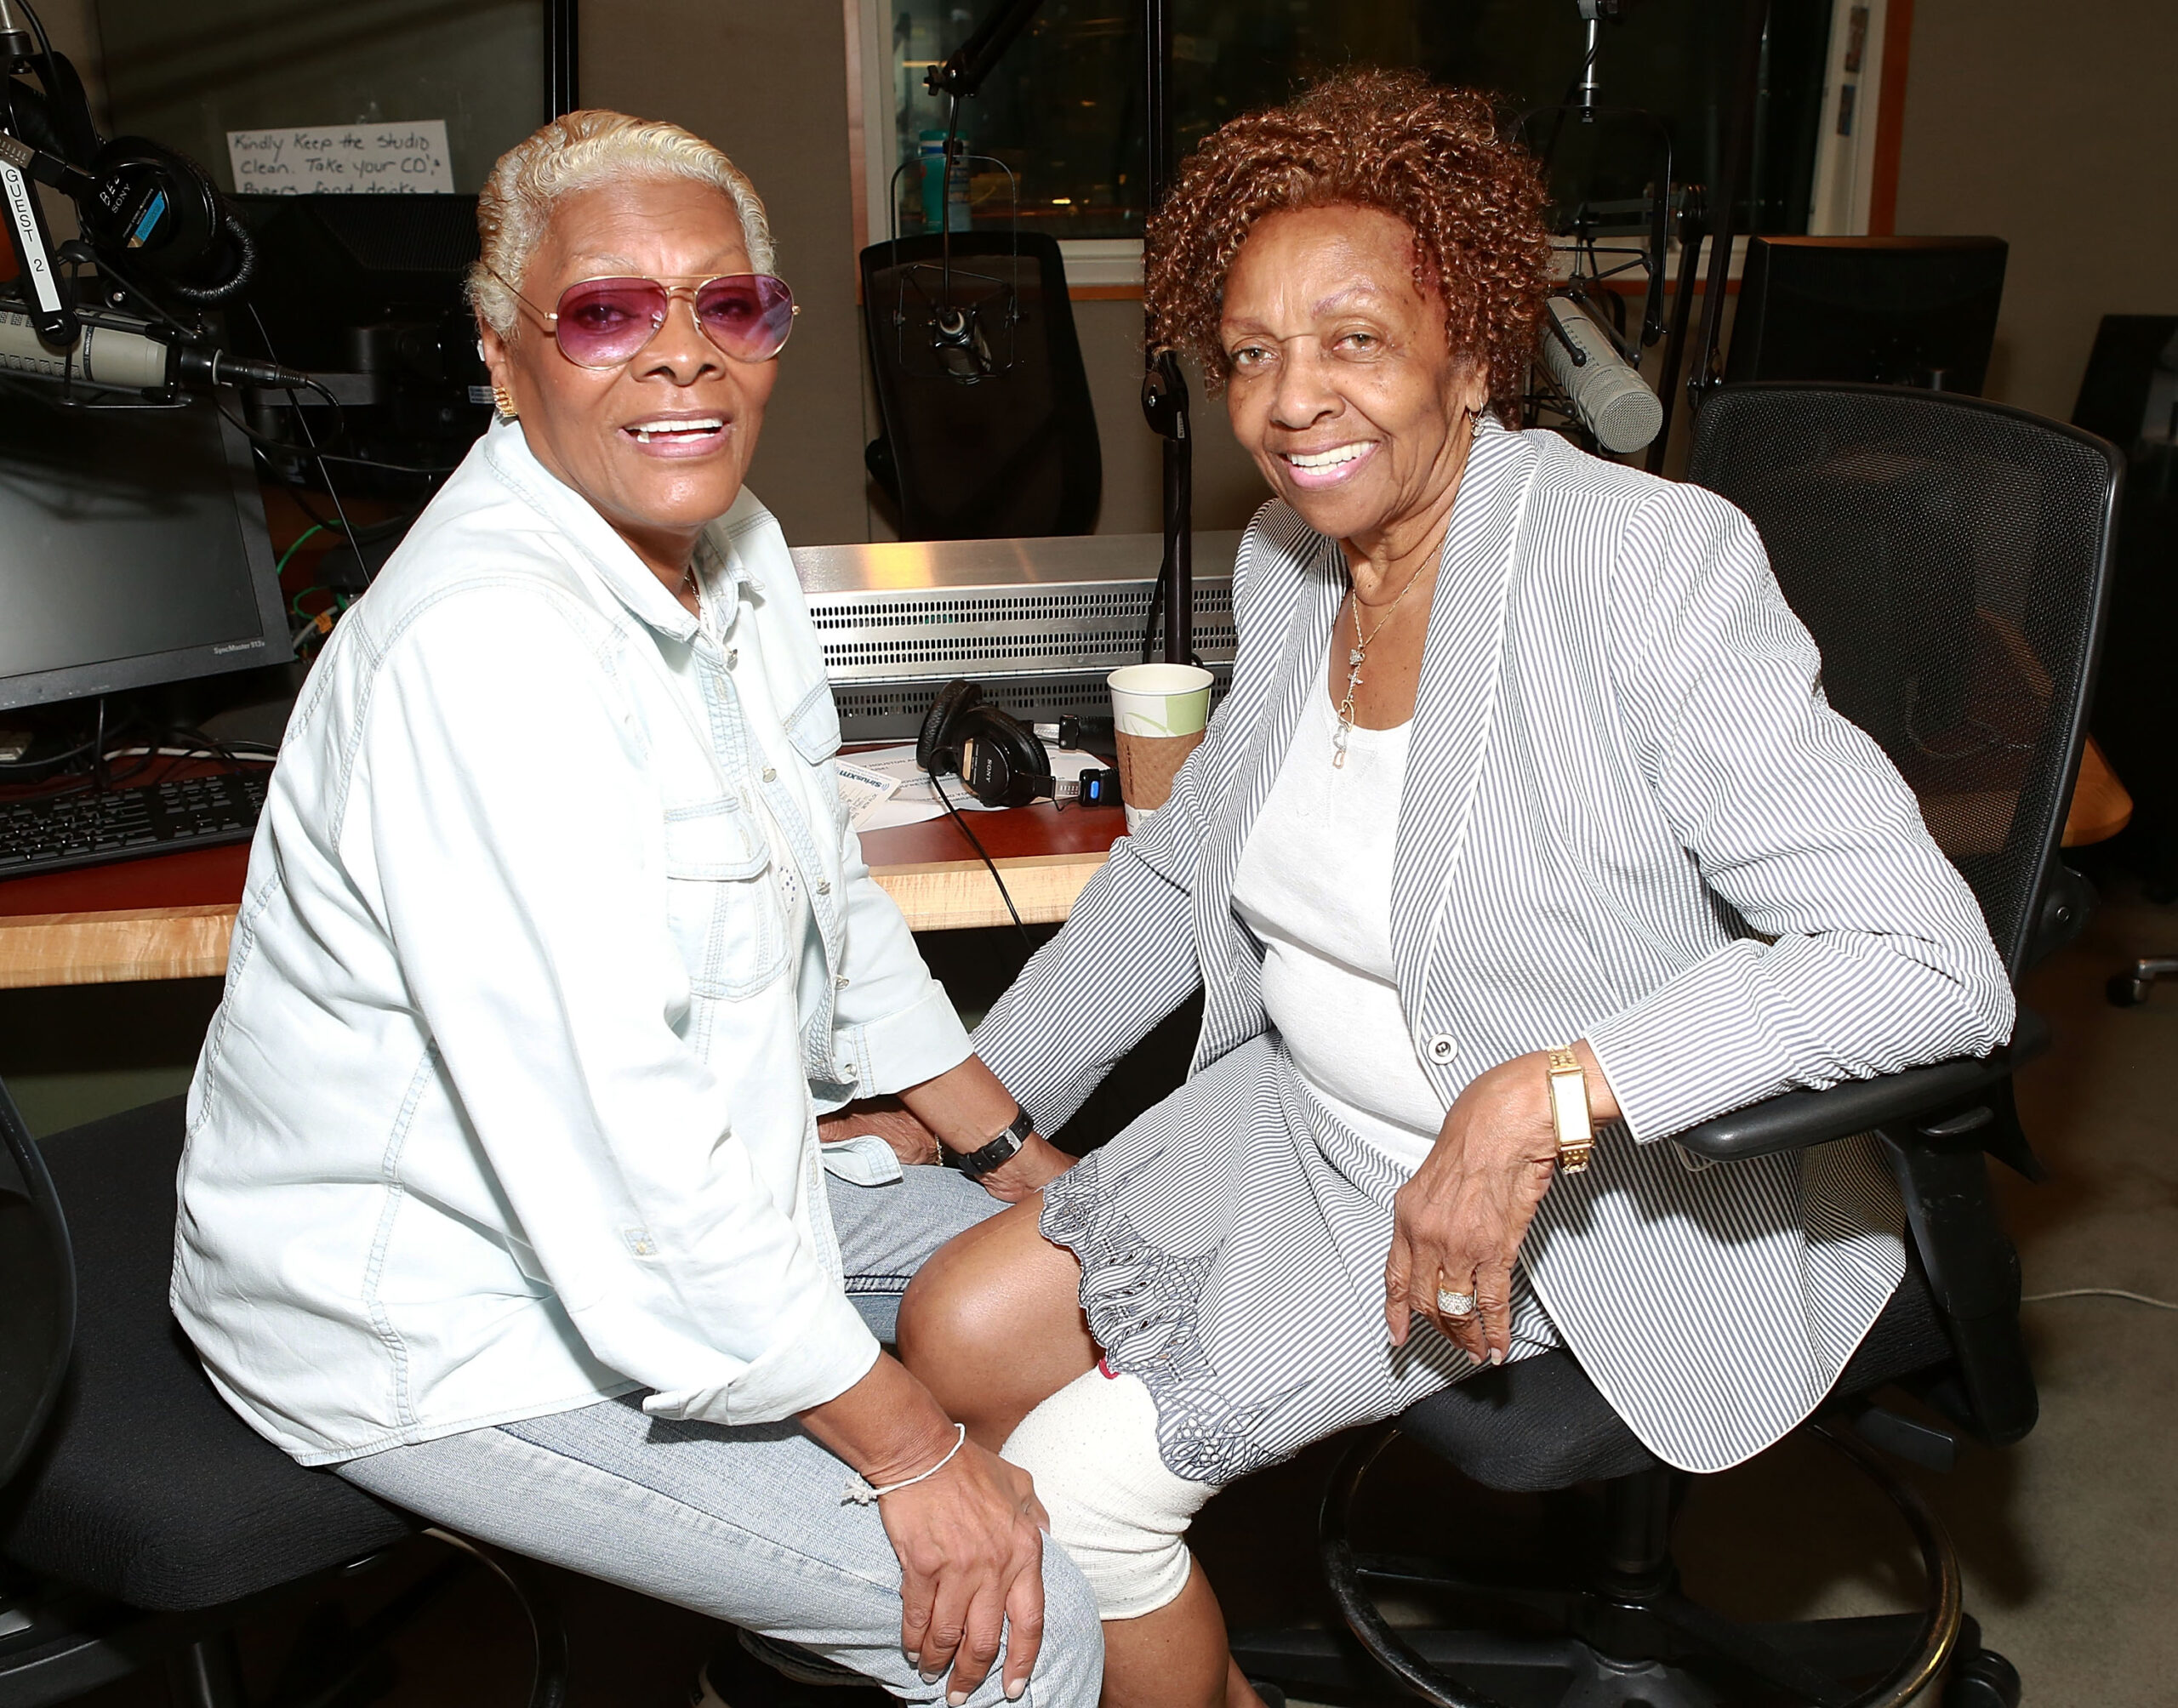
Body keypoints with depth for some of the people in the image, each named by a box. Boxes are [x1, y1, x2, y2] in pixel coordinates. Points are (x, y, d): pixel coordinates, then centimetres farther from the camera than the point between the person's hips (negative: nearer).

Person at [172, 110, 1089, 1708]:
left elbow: (831, 908, 11)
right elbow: (619, 1148, -32)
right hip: (447, 1328, -9)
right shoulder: (482, 647, -30)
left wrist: (1021, 1156, 9)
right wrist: (907, 1446, -24)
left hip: (704, 1195, 10)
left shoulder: (737, 553, 1)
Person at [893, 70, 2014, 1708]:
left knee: (1082, 1481, -12)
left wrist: (1542, 1100, -35)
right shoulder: (1289, 560, 1)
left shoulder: (1645, 560, -22)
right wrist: (971, 1097, 11)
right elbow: (1181, 865, 14)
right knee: (954, 1337, 3)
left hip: (1591, 1198, -7)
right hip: (1309, 1119, 8)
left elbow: (1934, 961, -27)